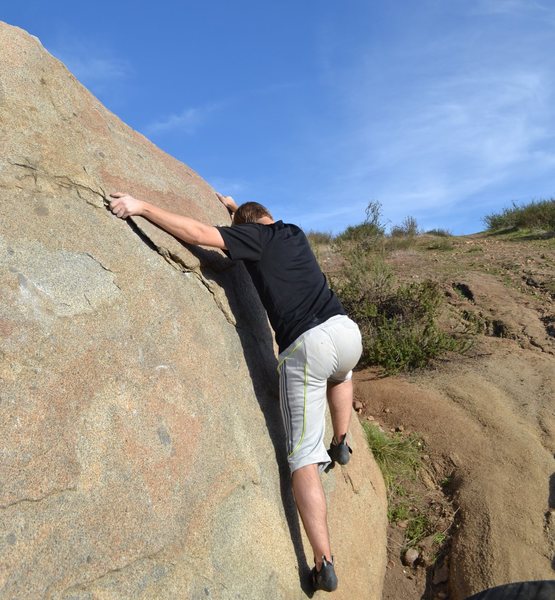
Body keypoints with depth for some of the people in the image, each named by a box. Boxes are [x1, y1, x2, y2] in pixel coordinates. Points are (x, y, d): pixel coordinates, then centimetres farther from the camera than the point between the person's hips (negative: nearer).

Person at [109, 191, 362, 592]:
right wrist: (234, 205, 59)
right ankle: (341, 445, 40)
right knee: (341, 374, 43)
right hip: (346, 331, 6)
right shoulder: (294, 233, 24)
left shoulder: (254, 236, 8)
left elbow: (199, 233, -4)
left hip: (305, 346, -5)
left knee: (305, 454, 0)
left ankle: (325, 563, -3)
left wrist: (142, 207, 1)